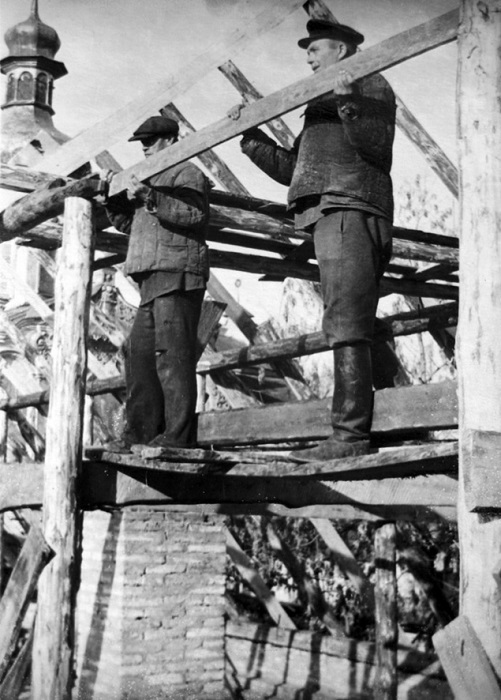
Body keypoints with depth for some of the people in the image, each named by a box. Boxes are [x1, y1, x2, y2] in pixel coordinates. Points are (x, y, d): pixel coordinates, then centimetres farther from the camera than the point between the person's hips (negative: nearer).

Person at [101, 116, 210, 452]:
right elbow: (127, 222, 29)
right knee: (139, 352, 4)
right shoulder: (153, 179, 30)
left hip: (178, 274, -9)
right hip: (155, 277, 9)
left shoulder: (188, 174, 3)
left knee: (172, 352, -16)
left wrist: (150, 198, -21)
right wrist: (116, 196, 12)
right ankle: (140, 433, 6)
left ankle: (177, 435, -19)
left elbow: (198, 216, -15)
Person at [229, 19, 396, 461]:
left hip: (350, 212, -9)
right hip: (332, 214, 10)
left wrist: (350, 106, -23)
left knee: (347, 328, -17)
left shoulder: (372, 86, 7)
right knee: (351, 330, 4)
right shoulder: (321, 103, 32)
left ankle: (350, 436, -22)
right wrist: (252, 134, 23)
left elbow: (378, 145, -11)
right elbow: (290, 169, 28)